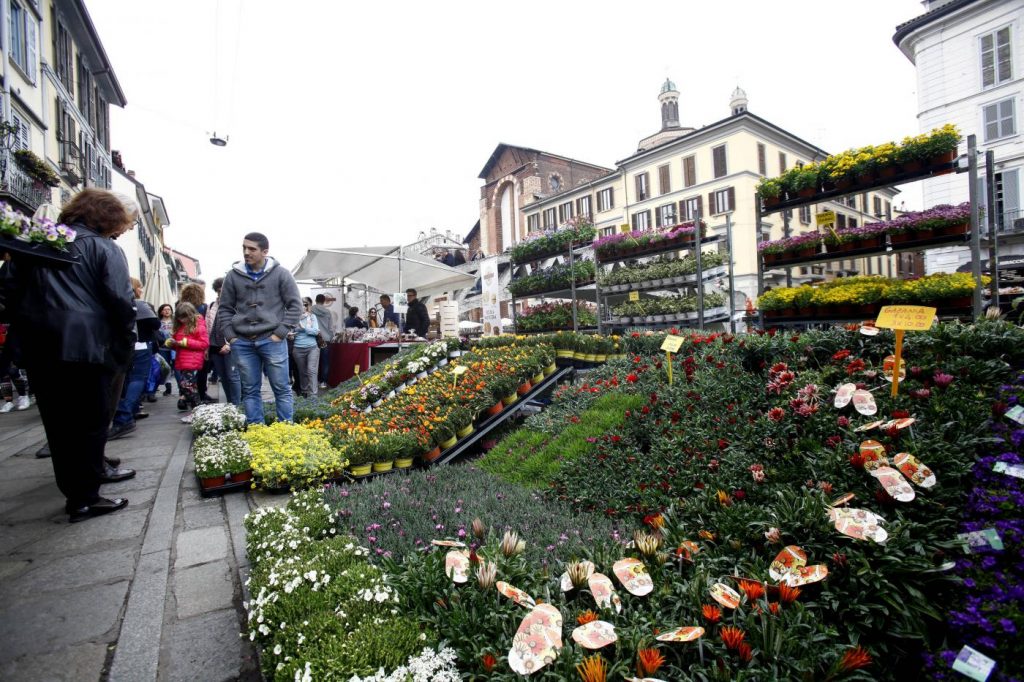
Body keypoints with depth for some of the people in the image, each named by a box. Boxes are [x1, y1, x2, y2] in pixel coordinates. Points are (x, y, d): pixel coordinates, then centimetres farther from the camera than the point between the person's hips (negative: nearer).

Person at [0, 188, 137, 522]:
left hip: (38, 346, 7)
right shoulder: (104, 248, -4)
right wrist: (126, 345, -6)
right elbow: (120, 300, -14)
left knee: (57, 420, 14)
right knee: (91, 420, 1)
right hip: (86, 344, -6)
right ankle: (83, 499, 5)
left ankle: (83, 478, 29)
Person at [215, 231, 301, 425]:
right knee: (250, 390, 9)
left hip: (272, 340, -3)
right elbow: (224, 308, 13)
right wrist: (230, 335, 3)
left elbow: (295, 305, 0)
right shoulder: (233, 275, 8)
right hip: (242, 343, 3)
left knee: (281, 388, 2)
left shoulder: (281, 274, 0)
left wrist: (280, 332, -6)